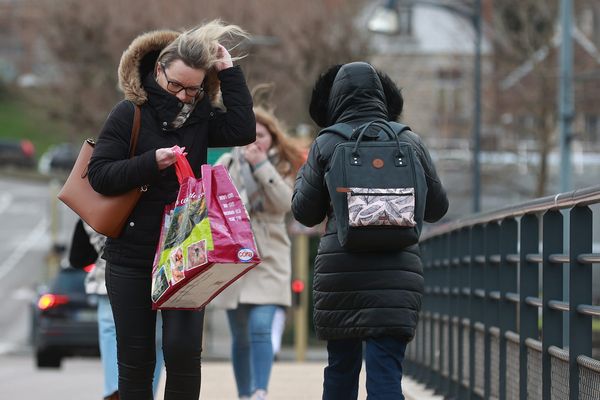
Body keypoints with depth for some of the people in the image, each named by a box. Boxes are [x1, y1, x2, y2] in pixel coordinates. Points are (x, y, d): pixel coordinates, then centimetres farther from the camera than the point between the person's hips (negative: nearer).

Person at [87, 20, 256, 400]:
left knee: (184, 349, -8)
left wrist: (229, 72, -13)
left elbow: (244, 131, -15)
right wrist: (151, 163, -22)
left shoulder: (200, 115, 2)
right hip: (131, 255, -1)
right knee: (135, 358, 5)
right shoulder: (130, 113, -5)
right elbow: (99, 174, -9)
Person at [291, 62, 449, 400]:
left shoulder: (326, 146, 0)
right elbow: (437, 208, 12)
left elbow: (305, 213, 6)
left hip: (341, 272, 0)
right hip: (397, 275, 0)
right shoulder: (410, 143, 4)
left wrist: (303, 175, 23)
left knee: (341, 370, 14)